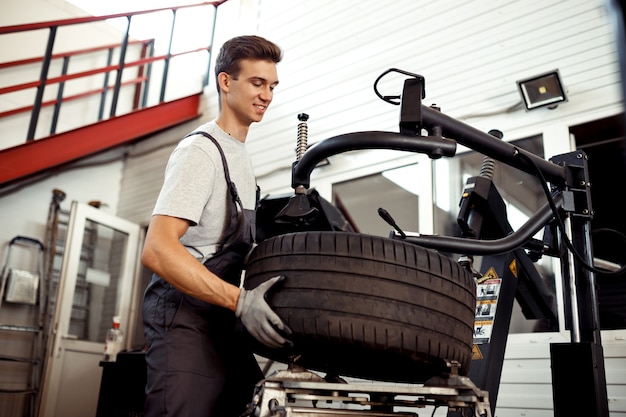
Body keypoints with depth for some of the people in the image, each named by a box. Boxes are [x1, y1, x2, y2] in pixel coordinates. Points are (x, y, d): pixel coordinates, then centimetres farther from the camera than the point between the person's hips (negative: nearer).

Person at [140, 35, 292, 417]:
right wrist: (240, 300, -31)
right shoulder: (201, 150, -12)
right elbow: (156, 250, -24)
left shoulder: (242, 155, 18)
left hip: (222, 318, 9)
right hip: (186, 315, -9)